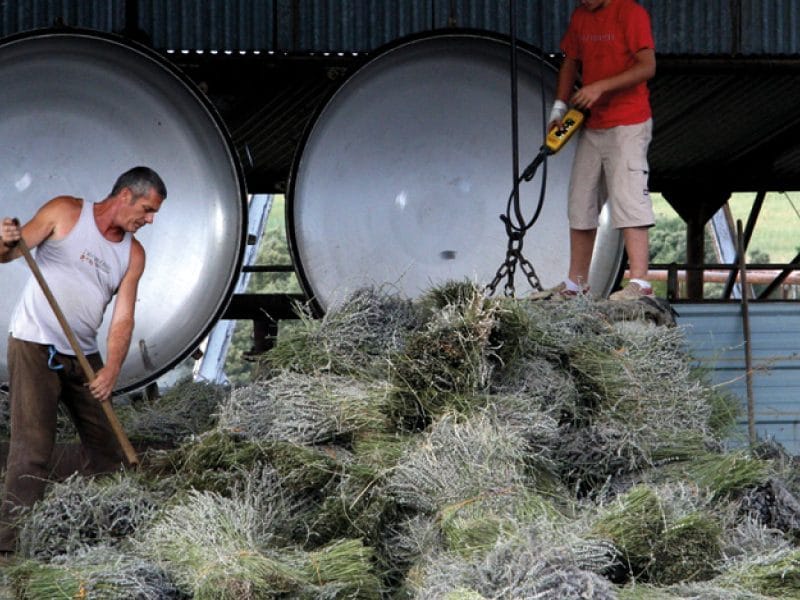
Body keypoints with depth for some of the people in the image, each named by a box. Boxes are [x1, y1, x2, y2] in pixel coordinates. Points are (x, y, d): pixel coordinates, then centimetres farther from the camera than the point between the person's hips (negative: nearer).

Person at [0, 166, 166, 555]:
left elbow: (123, 319, -1)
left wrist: (112, 369, -18)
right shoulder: (66, 213, -5)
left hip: (84, 356, 6)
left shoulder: (133, 254, 6)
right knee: (32, 448, -13)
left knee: (106, 446, 8)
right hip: (35, 346, -6)